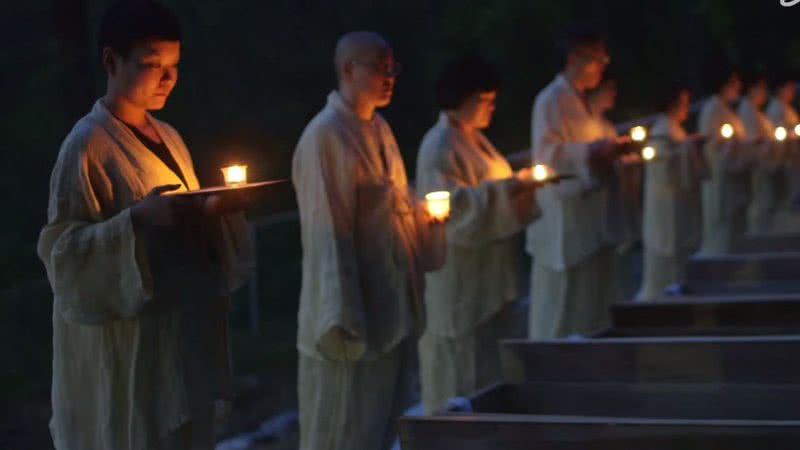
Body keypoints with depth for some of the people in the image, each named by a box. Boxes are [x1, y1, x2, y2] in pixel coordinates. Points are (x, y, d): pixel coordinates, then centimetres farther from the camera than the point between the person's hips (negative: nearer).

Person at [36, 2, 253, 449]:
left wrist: (217, 209, -1)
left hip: (184, 329, 8)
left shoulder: (168, 137, 13)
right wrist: (137, 218, -29)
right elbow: (62, 250, -16)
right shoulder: (87, 146, -12)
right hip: (126, 341, -8)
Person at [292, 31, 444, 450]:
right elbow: (327, 235, -19)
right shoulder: (325, 136, -15)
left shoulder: (380, 129, 11)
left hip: (393, 307, 8)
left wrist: (433, 215, 3)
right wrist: (342, 318, -22)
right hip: (354, 312, -8)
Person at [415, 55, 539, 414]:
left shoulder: (474, 139, 14)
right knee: (463, 377, -3)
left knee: (494, 373, 13)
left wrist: (521, 184, 5)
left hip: (488, 279, 10)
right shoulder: (439, 148, -16)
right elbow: (454, 210, -26)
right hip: (460, 284, -10)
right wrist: (509, 187, -26)